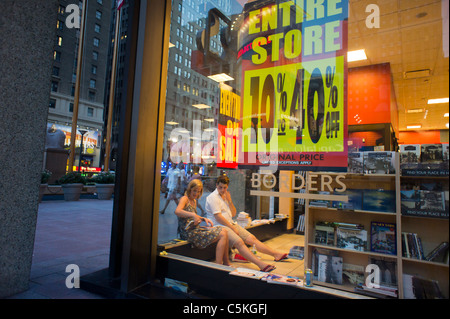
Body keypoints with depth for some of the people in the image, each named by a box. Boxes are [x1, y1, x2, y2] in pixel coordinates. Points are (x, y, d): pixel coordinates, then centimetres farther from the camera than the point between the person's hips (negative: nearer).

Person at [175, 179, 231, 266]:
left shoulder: (194, 201, 19)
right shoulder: (184, 199, -8)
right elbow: (177, 211, -28)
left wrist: (204, 219, 9)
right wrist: (193, 215, -38)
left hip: (196, 229, 9)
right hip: (189, 232, -9)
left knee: (224, 231, 3)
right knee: (222, 235, -15)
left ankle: (226, 263, 7)